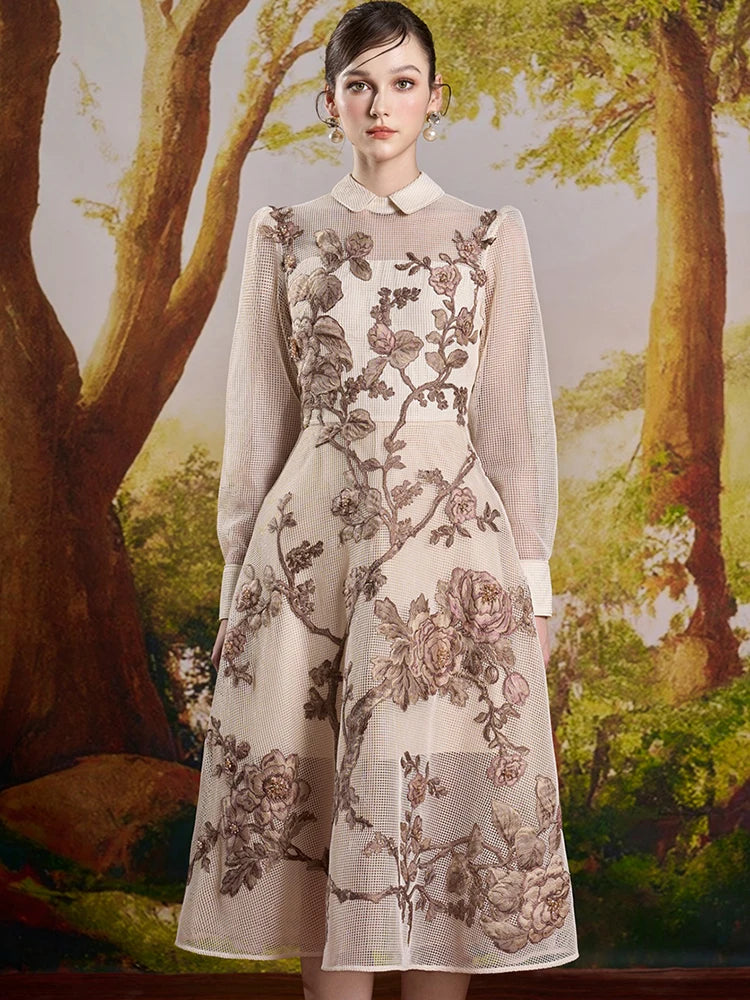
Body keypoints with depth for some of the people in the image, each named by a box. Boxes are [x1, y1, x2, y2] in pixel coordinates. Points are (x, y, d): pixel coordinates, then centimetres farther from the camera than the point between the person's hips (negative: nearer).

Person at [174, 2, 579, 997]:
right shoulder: (285, 236, 10)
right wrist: (239, 570, 7)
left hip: (451, 537, -1)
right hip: (310, 540, 1)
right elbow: (259, 413, 10)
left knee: (443, 793, 1)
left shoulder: (492, 236, 7)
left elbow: (516, 412, 6)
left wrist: (532, 577, 1)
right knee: (319, 796, 2)